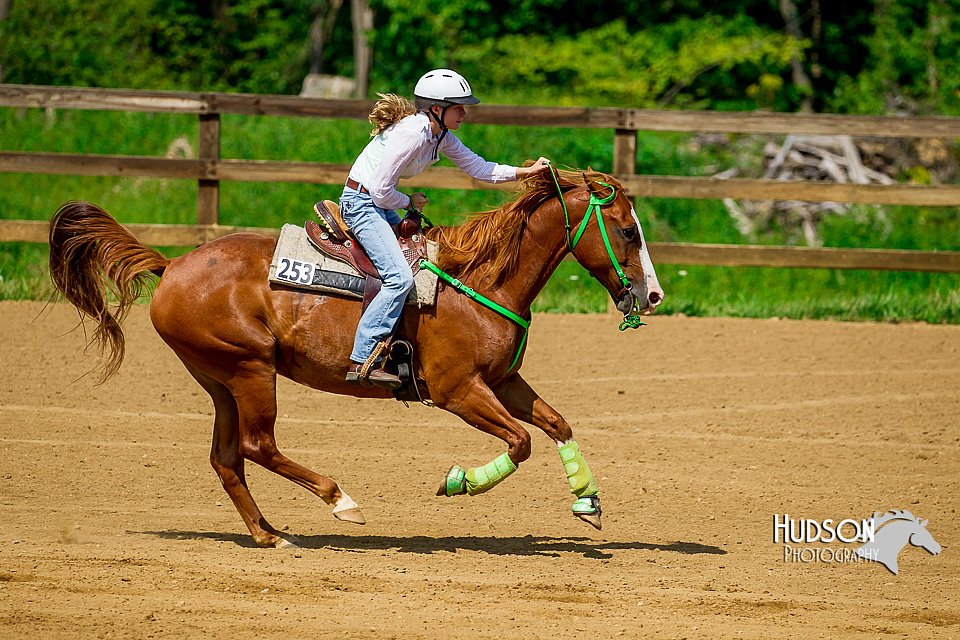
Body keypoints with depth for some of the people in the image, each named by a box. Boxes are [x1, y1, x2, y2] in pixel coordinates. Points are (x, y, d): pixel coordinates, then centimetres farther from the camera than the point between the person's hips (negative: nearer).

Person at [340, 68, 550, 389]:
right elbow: (381, 191, -24)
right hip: (362, 203, -11)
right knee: (399, 278, -21)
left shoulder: (440, 135, 5)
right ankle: (363, 361, -24)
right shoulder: (411, 134, -24)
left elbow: (478, 167, 10)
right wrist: (410, 201, -6)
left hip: (381, 205, 11)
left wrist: (526, 171, 2)